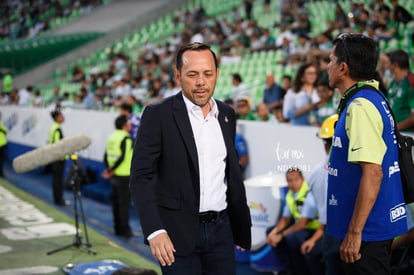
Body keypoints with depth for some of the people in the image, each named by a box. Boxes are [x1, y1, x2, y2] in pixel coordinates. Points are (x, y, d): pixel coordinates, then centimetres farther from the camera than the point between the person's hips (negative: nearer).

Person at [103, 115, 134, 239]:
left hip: (114, 176, 8)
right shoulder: (126, 138, -15)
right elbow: (122, 157, -22)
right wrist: (111, 170, -13)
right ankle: (125, 230, 1)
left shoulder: (111, 137, 9)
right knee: (124, 203, -2)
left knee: (116, 201, 14)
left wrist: (109, 169, 7)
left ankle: (117, 228, 22)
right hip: (124, 176, -8)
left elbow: (106, 156, 9)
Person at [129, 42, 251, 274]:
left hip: (221, 229, 5)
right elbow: (141, 178, -11)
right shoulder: (158, 115, -8)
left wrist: (242, 225, 16)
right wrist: (154, 231, -22)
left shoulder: (227, 114, 9)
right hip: (178, 232, -4)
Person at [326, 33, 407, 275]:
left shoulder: (361, 107, -19)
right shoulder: (373, 98, 10)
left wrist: (355, 231, -22)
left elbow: (373, 173, -25)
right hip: (378, 226, 10)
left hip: (368, 228, -10)